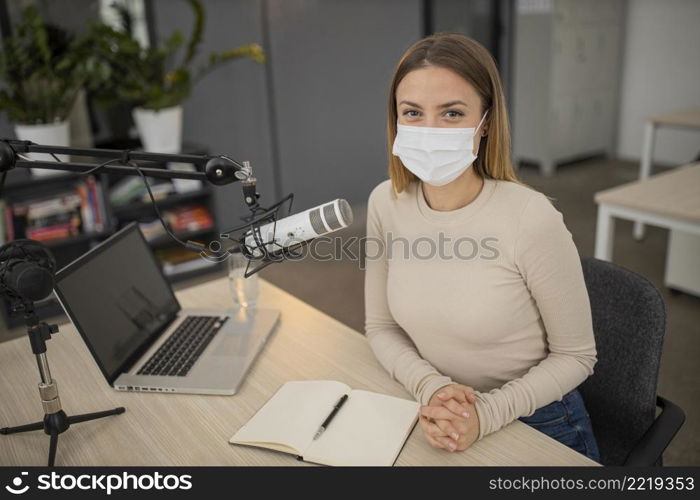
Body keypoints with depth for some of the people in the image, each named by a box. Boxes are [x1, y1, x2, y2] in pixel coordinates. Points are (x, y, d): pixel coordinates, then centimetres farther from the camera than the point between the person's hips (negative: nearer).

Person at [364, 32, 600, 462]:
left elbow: (575, 356, -10)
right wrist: (431, 387, -15)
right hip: (440, 423, 2)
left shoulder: (532, 219, -23)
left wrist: (487, 414, -20)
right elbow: (381, 326, 1)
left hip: (538, 427, -2)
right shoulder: (386, 203, -10)